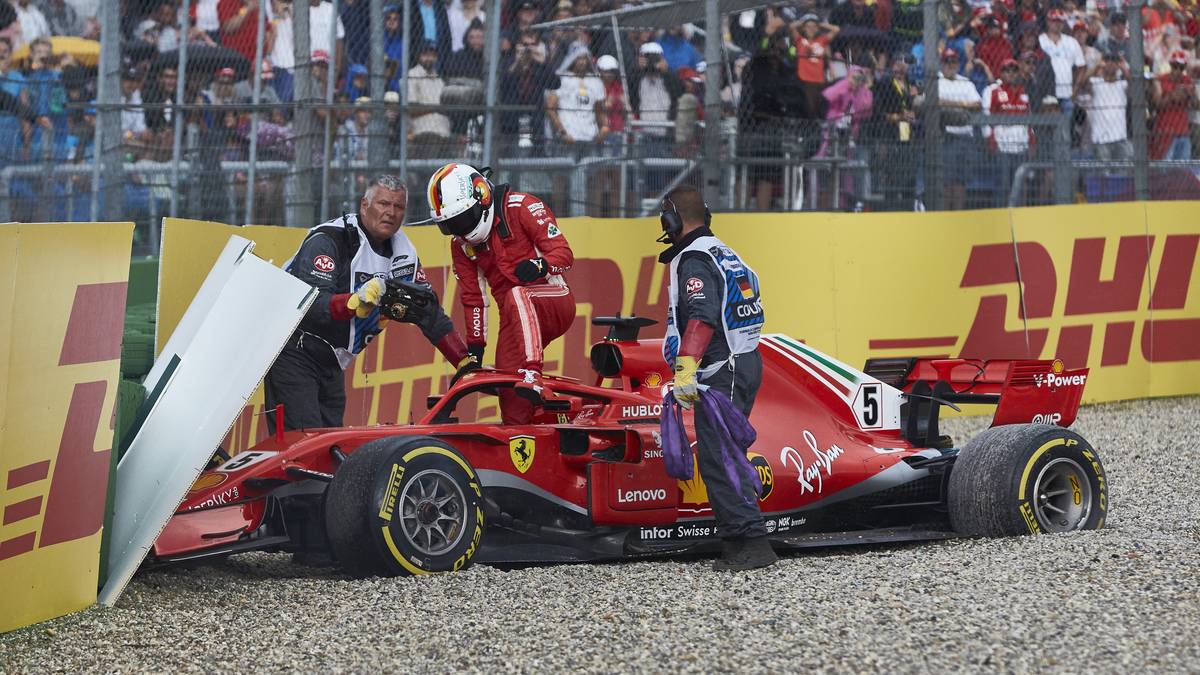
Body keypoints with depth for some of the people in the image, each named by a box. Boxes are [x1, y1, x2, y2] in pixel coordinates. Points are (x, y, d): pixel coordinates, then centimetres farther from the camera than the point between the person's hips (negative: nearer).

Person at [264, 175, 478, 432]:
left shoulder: (402, 252, 4)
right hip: (293, 351, -8)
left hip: (331, 362, 8)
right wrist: (356, 302, -49)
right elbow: (309, 305, -33)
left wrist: (466, 363, 5)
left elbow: (429, 312, 10)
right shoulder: (329, 240, -20)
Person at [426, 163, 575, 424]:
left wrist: (539, 265, -33)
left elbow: (563, 251, -12)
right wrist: (475, 346, 12)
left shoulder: (521, 207, -8)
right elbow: (472, 297, 16)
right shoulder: (461, 244, 10)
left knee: (516, 297, -39)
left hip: (555, 303, -6)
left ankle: (532, 375, -48)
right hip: (514, 318, 6)